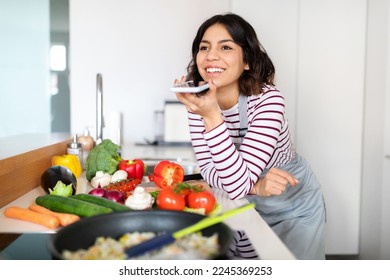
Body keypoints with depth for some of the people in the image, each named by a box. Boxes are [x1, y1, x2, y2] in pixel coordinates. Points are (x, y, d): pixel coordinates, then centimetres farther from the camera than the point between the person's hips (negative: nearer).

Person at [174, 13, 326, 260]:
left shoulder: (268, 99, -31)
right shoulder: (199, 101, -15)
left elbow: (237, 185, -36)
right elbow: (208, 169, -14)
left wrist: (213, 118, -46)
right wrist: (254, 185, -32)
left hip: (294, 209, -3)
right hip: (248, 206, 4)